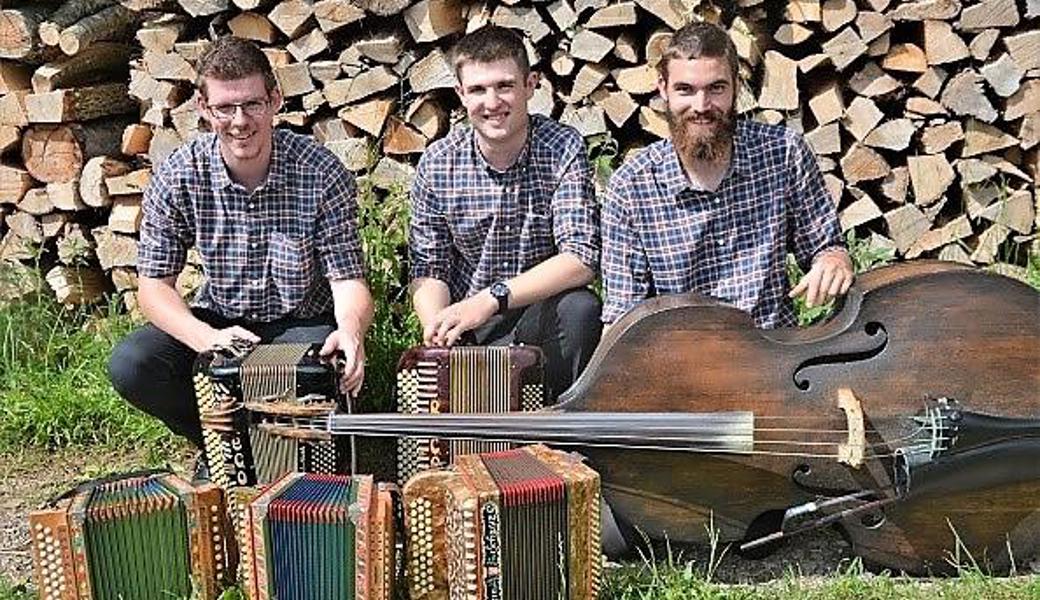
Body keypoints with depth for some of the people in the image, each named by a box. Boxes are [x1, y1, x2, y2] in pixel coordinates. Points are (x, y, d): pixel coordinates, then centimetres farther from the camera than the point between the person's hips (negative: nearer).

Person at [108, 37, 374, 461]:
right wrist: (208, 339, -30)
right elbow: (154, 285, -9)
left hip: (302, 324, -2)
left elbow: (347, 279, -17)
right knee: (129, 365, -24)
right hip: (216, 322, 2)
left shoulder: (322, 174, -16)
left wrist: (351, 329, -42)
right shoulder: (177, 177, -11)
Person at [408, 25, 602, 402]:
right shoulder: (436, 165, -3)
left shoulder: (563, 149, -10)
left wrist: (492, 298, -29)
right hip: (467, 329, 0)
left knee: (580, 308, -32)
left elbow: (581, 258, -20)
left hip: (544, 312, 0)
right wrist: (439, 332, -20)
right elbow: (427, 269, 0)